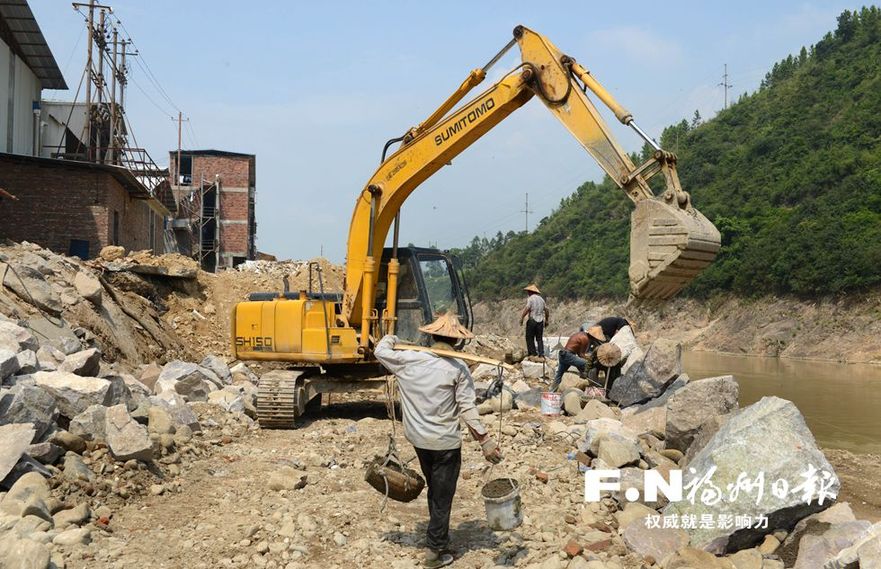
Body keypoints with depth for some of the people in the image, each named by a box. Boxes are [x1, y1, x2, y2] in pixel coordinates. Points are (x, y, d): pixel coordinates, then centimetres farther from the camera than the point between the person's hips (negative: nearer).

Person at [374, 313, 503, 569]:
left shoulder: (408, 359, -5)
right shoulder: (458, 368, -14)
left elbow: (380, 351, 12)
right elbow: (467, 409, -16)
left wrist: (390, 339, 33)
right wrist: (485, 441, -13)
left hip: (418, 439, 5)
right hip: (445, 442, -5)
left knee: (434, 490, 25)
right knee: (442, 497, 8)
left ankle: (439, 535, 39)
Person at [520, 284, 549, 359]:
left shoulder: (530, 298, -6)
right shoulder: (541, 299, 14)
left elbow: (527, 308, -18)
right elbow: (546, 310, 16)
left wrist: (522, 318, -14)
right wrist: (546, 320, 25)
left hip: (532, 320, -6)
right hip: (540, 321, 6)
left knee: (530, 337, 4)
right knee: (540, 338, 9)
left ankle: (532, 352, 1)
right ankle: (541, 353, 2)